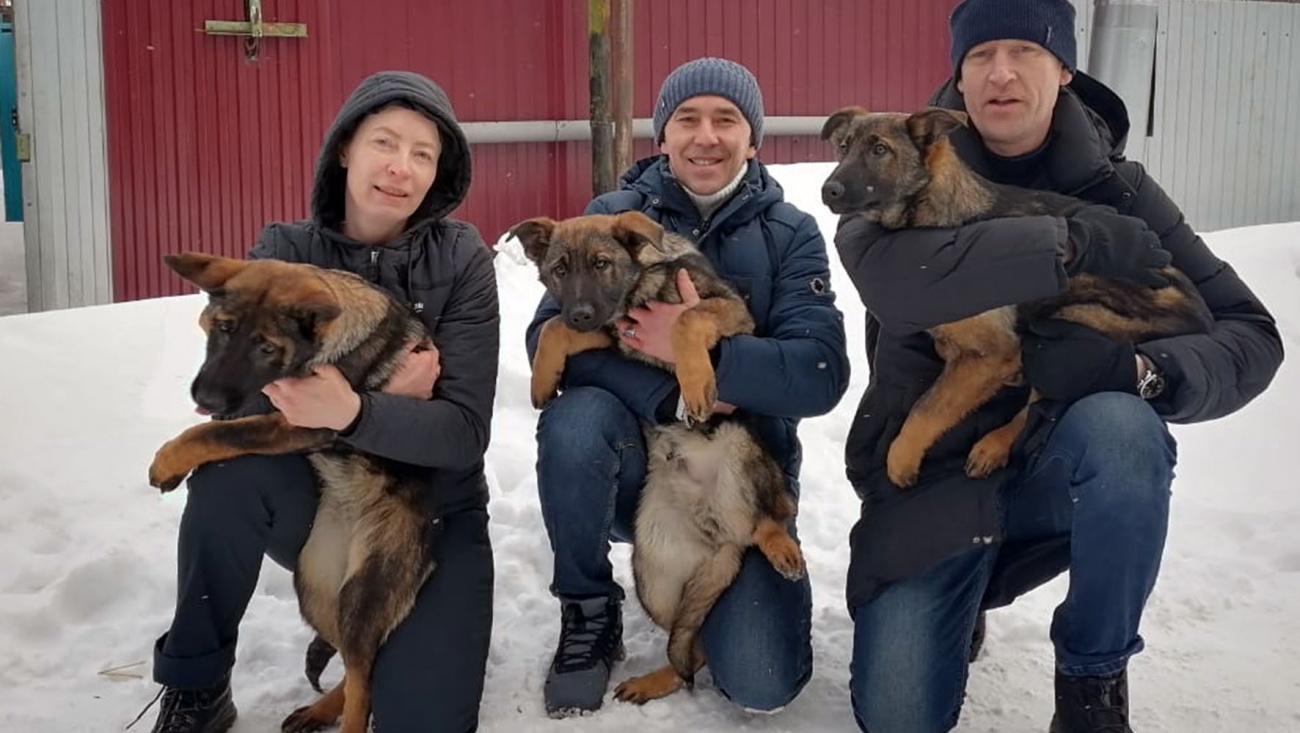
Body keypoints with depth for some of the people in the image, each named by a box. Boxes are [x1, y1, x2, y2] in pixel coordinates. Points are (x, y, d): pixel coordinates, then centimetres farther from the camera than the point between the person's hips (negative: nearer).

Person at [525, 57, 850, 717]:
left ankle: (763, 574, 19)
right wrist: (669, 394, -27)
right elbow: (549, 338, -14)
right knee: (576, 417, -33)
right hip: (636, 466, 1)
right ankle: (589, 612, -8)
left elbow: (820, 374, -16)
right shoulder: (612, 215, -2)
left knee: (760, 684, -17)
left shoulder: (789, 234, -3)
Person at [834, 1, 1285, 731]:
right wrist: (1077, 243, -31)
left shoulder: (1116, 189, -5)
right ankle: (961, 593, 23)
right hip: (928, 479, 0)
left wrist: (1138, 369, -30)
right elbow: (888, 276, -32)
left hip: (1056, 466, 1)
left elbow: (1250, 334, -9)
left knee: (1120, 425, -33)